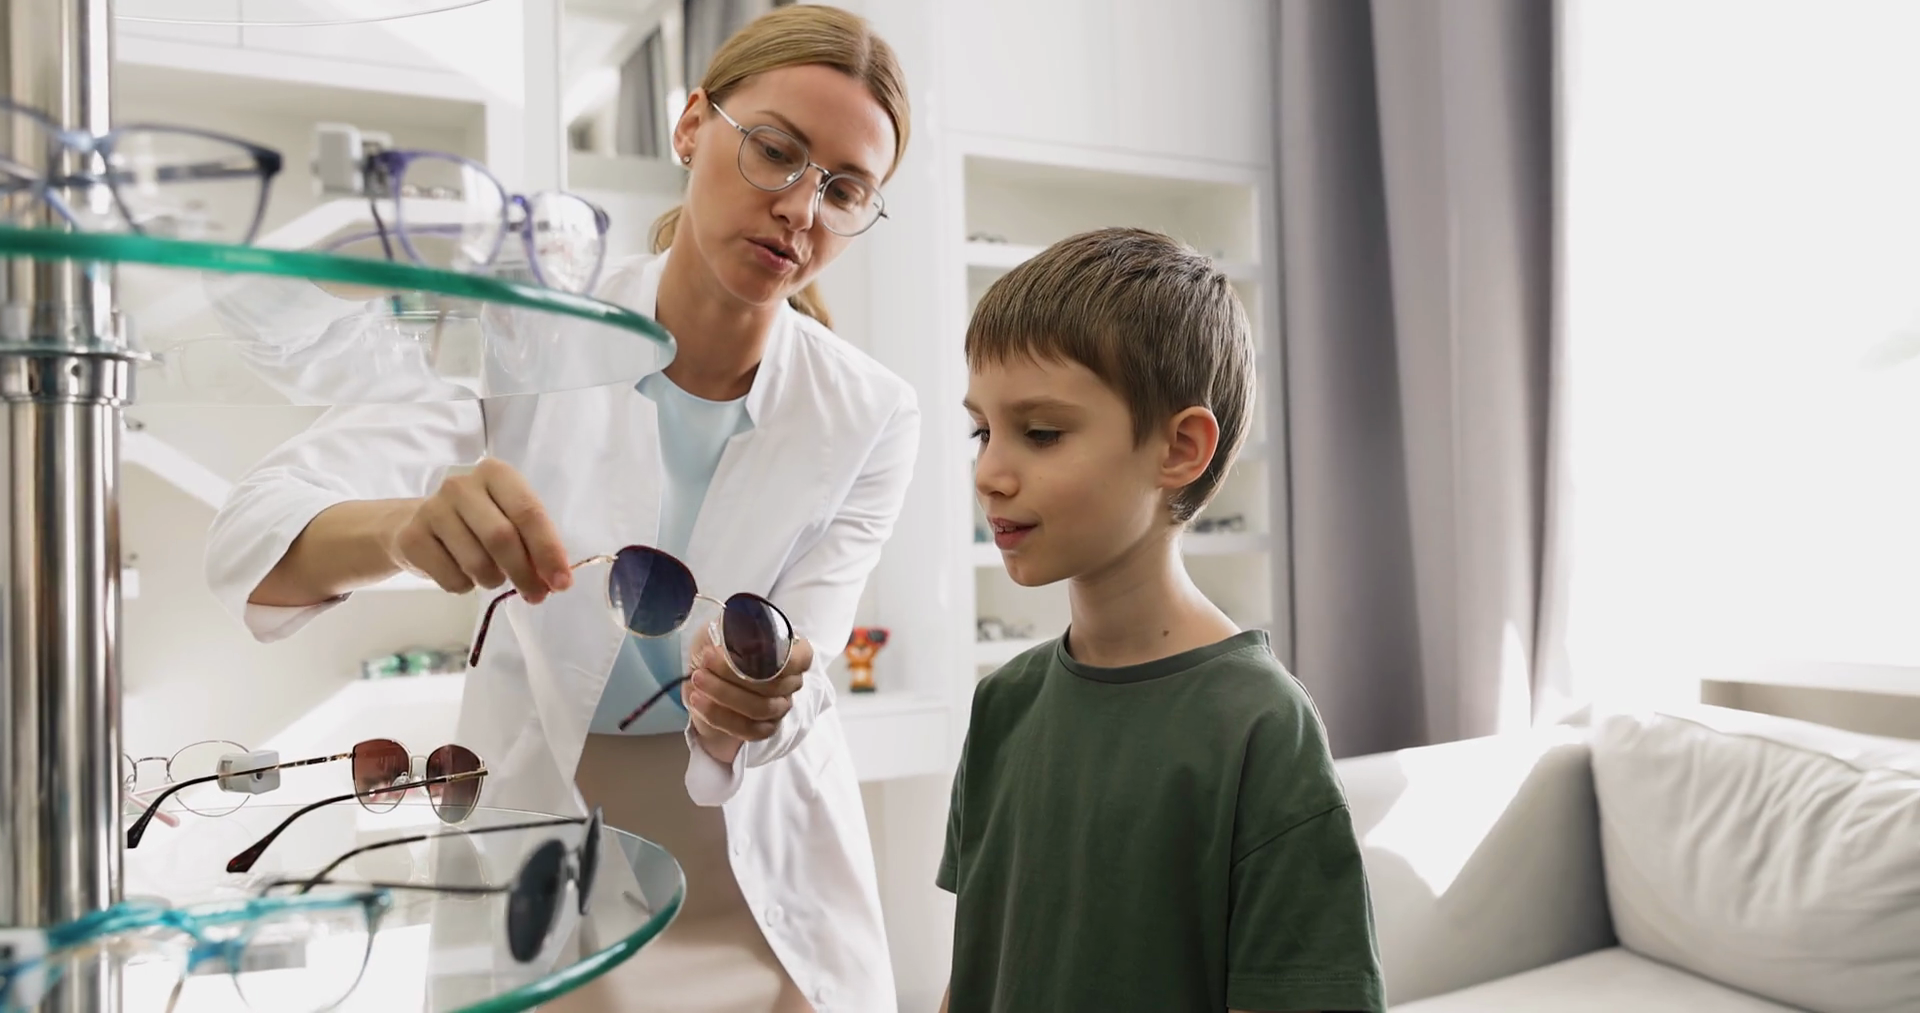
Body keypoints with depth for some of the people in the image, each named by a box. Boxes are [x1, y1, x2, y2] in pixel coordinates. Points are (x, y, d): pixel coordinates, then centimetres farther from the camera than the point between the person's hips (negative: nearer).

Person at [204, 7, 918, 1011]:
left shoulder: (870, 418, -17)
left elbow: (781, 701, -17)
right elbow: (249, 537, -24)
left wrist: (751, 707, -40)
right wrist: (407, 527, -45)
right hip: (530, 819, 0)